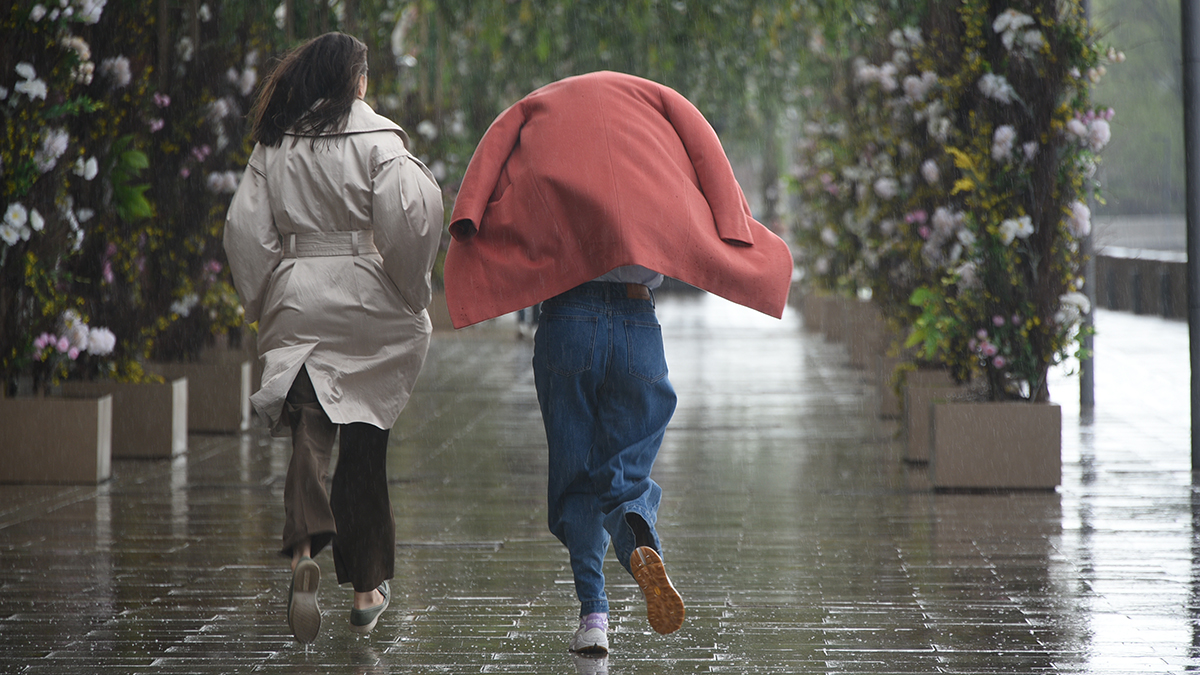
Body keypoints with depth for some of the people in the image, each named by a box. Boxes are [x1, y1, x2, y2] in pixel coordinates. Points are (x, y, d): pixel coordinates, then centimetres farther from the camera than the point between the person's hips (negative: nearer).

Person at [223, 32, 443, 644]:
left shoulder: (273, 145, 6)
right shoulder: (375, 138, -5)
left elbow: (245, 227, 4)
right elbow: (410, 213, -16)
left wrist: (261, 301, 12)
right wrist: (410, 290, -4)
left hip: (295, 303, 2)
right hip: (367, 303, -2)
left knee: (309, 431, -2)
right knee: (364, 440, 9)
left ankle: (304, 548, -31)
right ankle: (367, 587, 14)